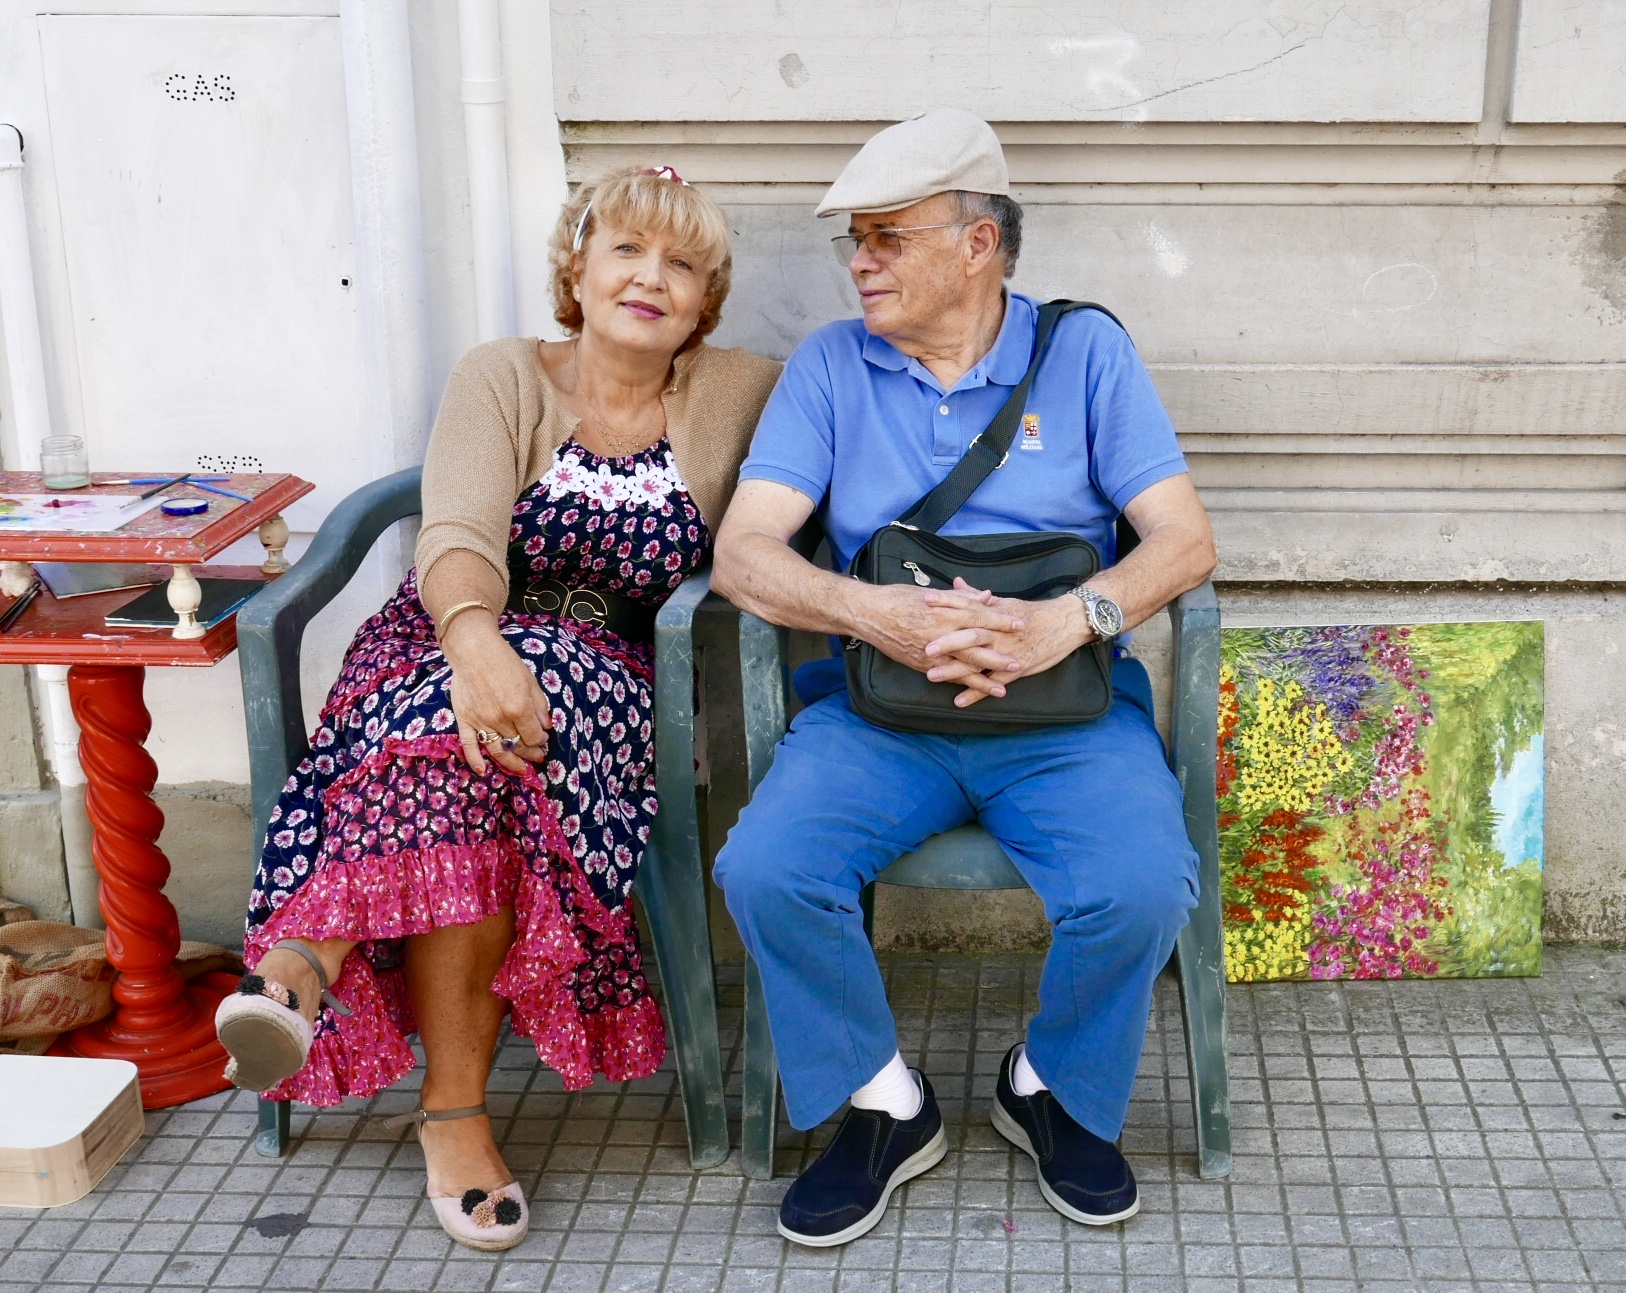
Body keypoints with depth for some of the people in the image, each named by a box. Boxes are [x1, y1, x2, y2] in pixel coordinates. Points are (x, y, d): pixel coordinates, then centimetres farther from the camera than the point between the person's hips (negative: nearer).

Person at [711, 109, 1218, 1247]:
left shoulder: (1085, 351, 6)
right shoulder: (830, 366, 7)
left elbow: (1185, 540, -2)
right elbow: (742, 554, -3)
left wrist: (1067, 621, -22)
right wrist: (879, 615, -22)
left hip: (1066, 707, -1)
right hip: (880, 710, 1)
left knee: (1141, 890, -28)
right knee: (765, 872, -26)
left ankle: (1055, 1088, 5)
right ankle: (884, 1105, 1)